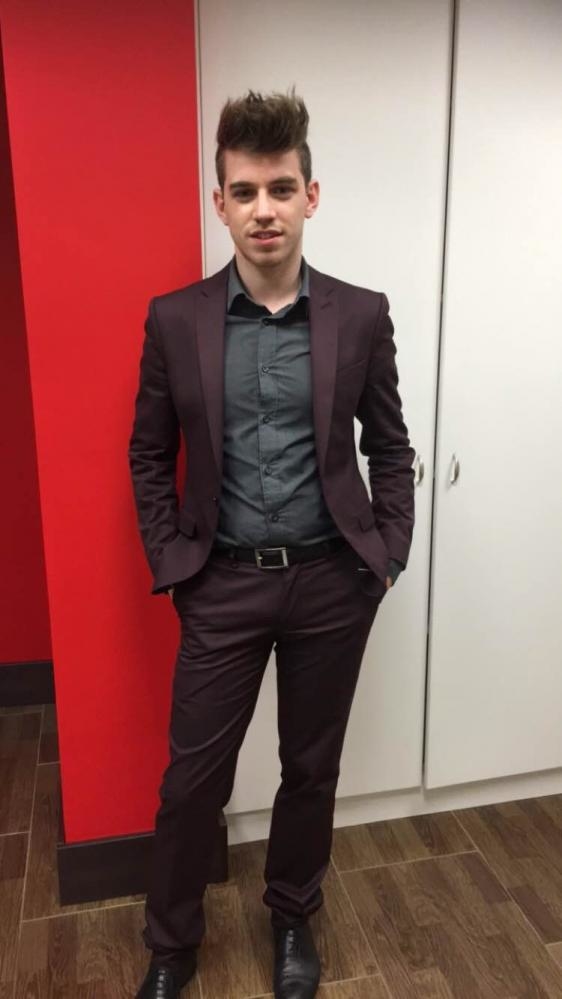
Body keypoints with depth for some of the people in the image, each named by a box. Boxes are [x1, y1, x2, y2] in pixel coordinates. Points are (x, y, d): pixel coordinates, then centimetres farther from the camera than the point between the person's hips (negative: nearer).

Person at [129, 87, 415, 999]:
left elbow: (390, 447, 5)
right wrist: (170, 564, -1)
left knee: (312, 769, 16)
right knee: (193, 777, 10)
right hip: (223, 585, 0)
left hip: (333, 582, 1)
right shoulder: (174, 319, -3)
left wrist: (388, 556, 0)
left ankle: (293, 919, 43)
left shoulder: (361, 315, -2)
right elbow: (149, 455, 4)